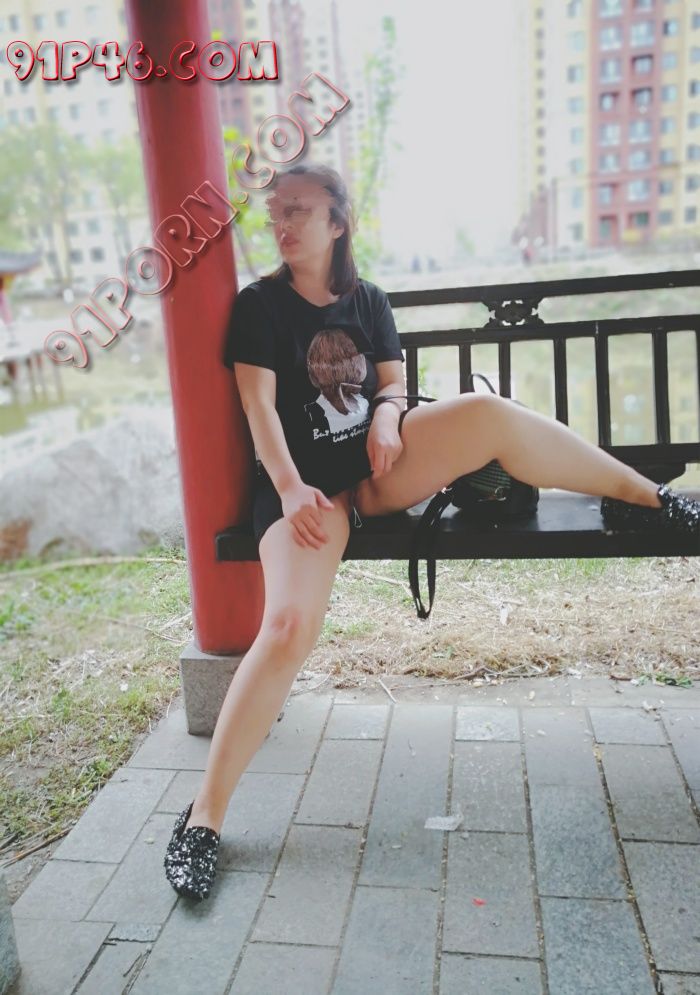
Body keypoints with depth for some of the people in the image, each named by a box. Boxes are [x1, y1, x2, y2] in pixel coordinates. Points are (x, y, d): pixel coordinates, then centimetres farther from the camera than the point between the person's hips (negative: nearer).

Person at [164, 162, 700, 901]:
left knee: (486, 412, -21)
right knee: (289, 624, -28)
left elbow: (394, 383, 12)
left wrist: (388, 416, -13)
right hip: (304, 484, -3)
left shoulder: (368, 300, 15)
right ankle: (204, 815, -18)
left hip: (376, 469, 4)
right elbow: (259, 404, -8)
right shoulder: (259, 304, 2)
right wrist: (291, 488, -23)